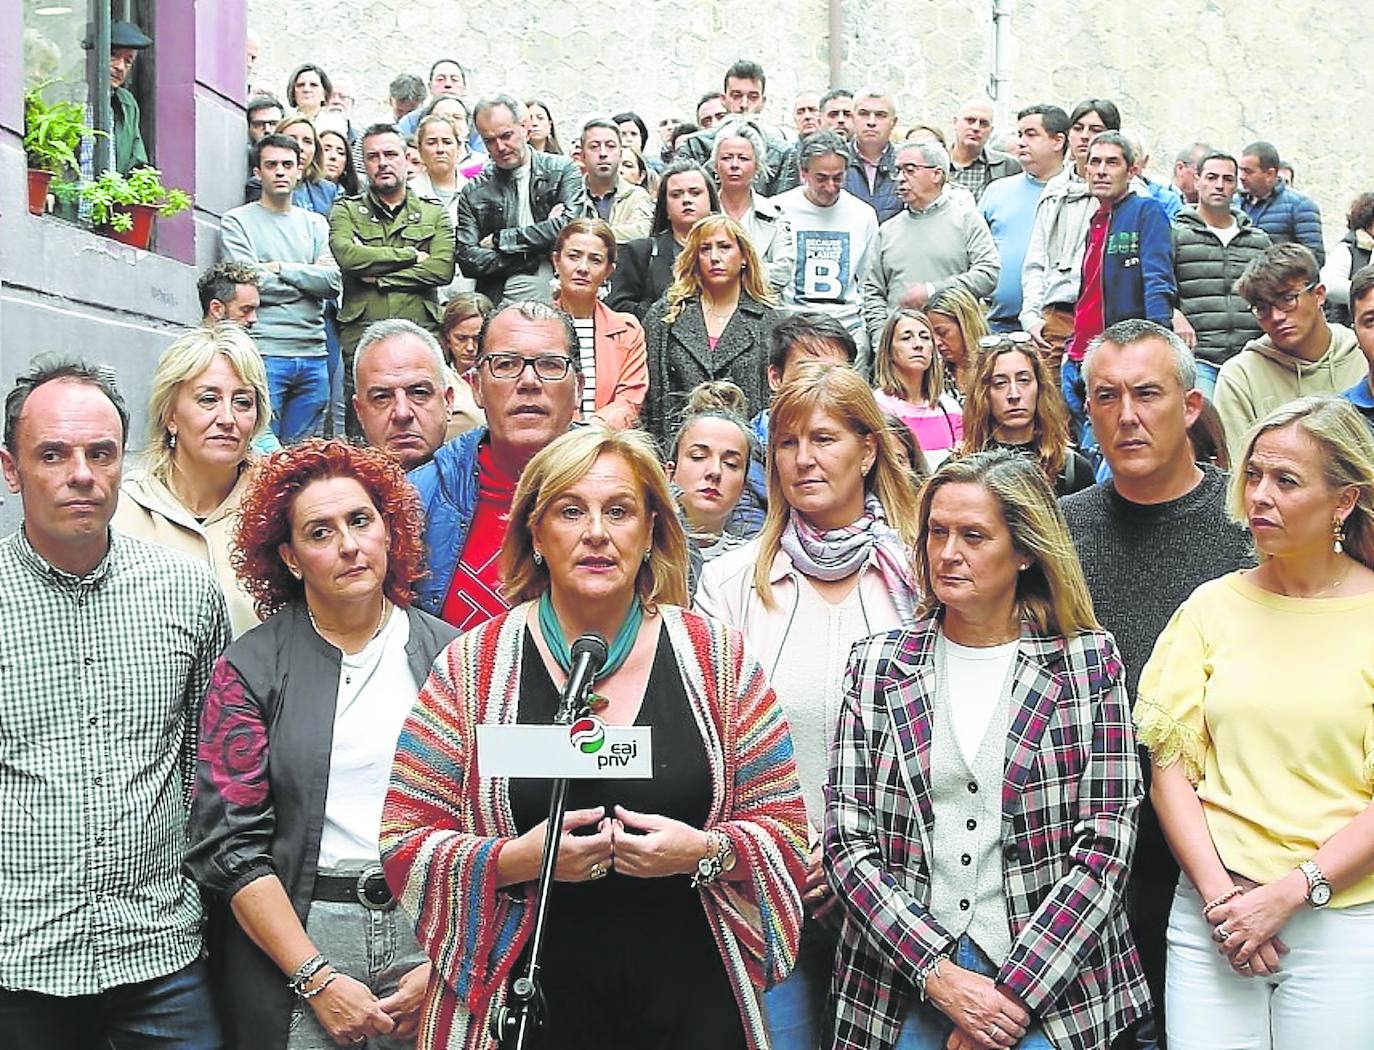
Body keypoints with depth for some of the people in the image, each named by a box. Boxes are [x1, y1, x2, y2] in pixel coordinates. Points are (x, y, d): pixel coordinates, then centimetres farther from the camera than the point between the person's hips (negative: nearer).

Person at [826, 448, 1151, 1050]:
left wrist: (1014, 990, -13)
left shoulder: (1088, 662, -1)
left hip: (1055, 996, -1)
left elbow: (1105, 846, -6)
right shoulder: (877, 666, 2)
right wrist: (940, 973, -13)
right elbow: (848, 843, -2)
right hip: (903, 994, 1)